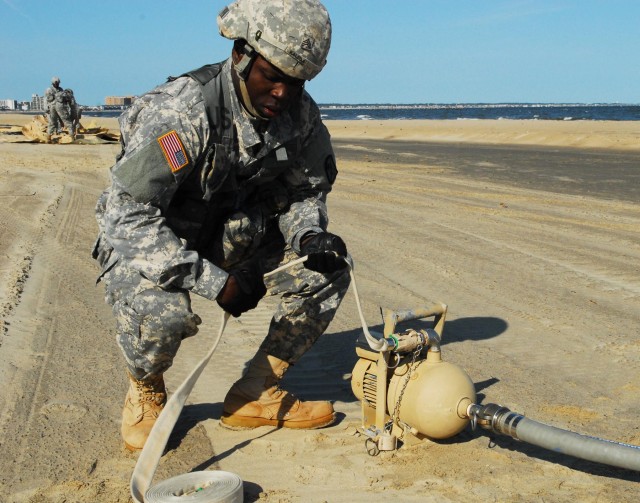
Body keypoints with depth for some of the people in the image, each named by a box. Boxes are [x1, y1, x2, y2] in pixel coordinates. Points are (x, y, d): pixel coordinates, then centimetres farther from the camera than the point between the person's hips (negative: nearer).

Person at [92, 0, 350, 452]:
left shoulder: (300, 115, -10)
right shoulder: (181, 110, -30)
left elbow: (304, 191, 6)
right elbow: (128, 217, -33)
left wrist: (310, 236, -18)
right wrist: (215, 283, -36)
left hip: (233, 238, 6)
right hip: (144, 241, -6)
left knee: (327, 272, -7)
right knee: (164, 309, -37)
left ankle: (255, 395, 4)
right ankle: (146, 393, 0)